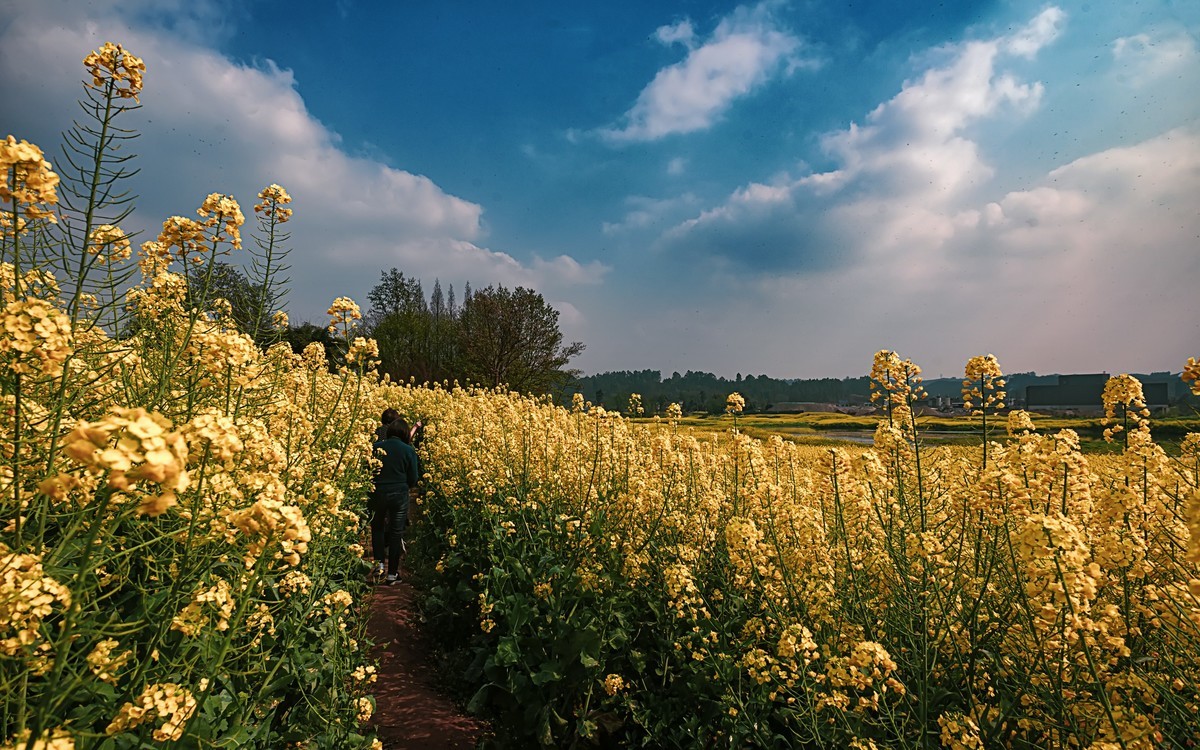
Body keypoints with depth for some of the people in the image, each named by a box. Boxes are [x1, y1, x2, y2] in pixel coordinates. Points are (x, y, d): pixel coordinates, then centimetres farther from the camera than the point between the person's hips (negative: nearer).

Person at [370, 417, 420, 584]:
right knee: (396, 533, 9)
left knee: (377, 527, 25)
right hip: (399, 495, -1)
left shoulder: (376, 447, -3)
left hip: (378, 493, 1)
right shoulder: (408, 450, -7)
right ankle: (392, 573, 14)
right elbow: (414, 478, -2)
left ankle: (379, 562, 14)